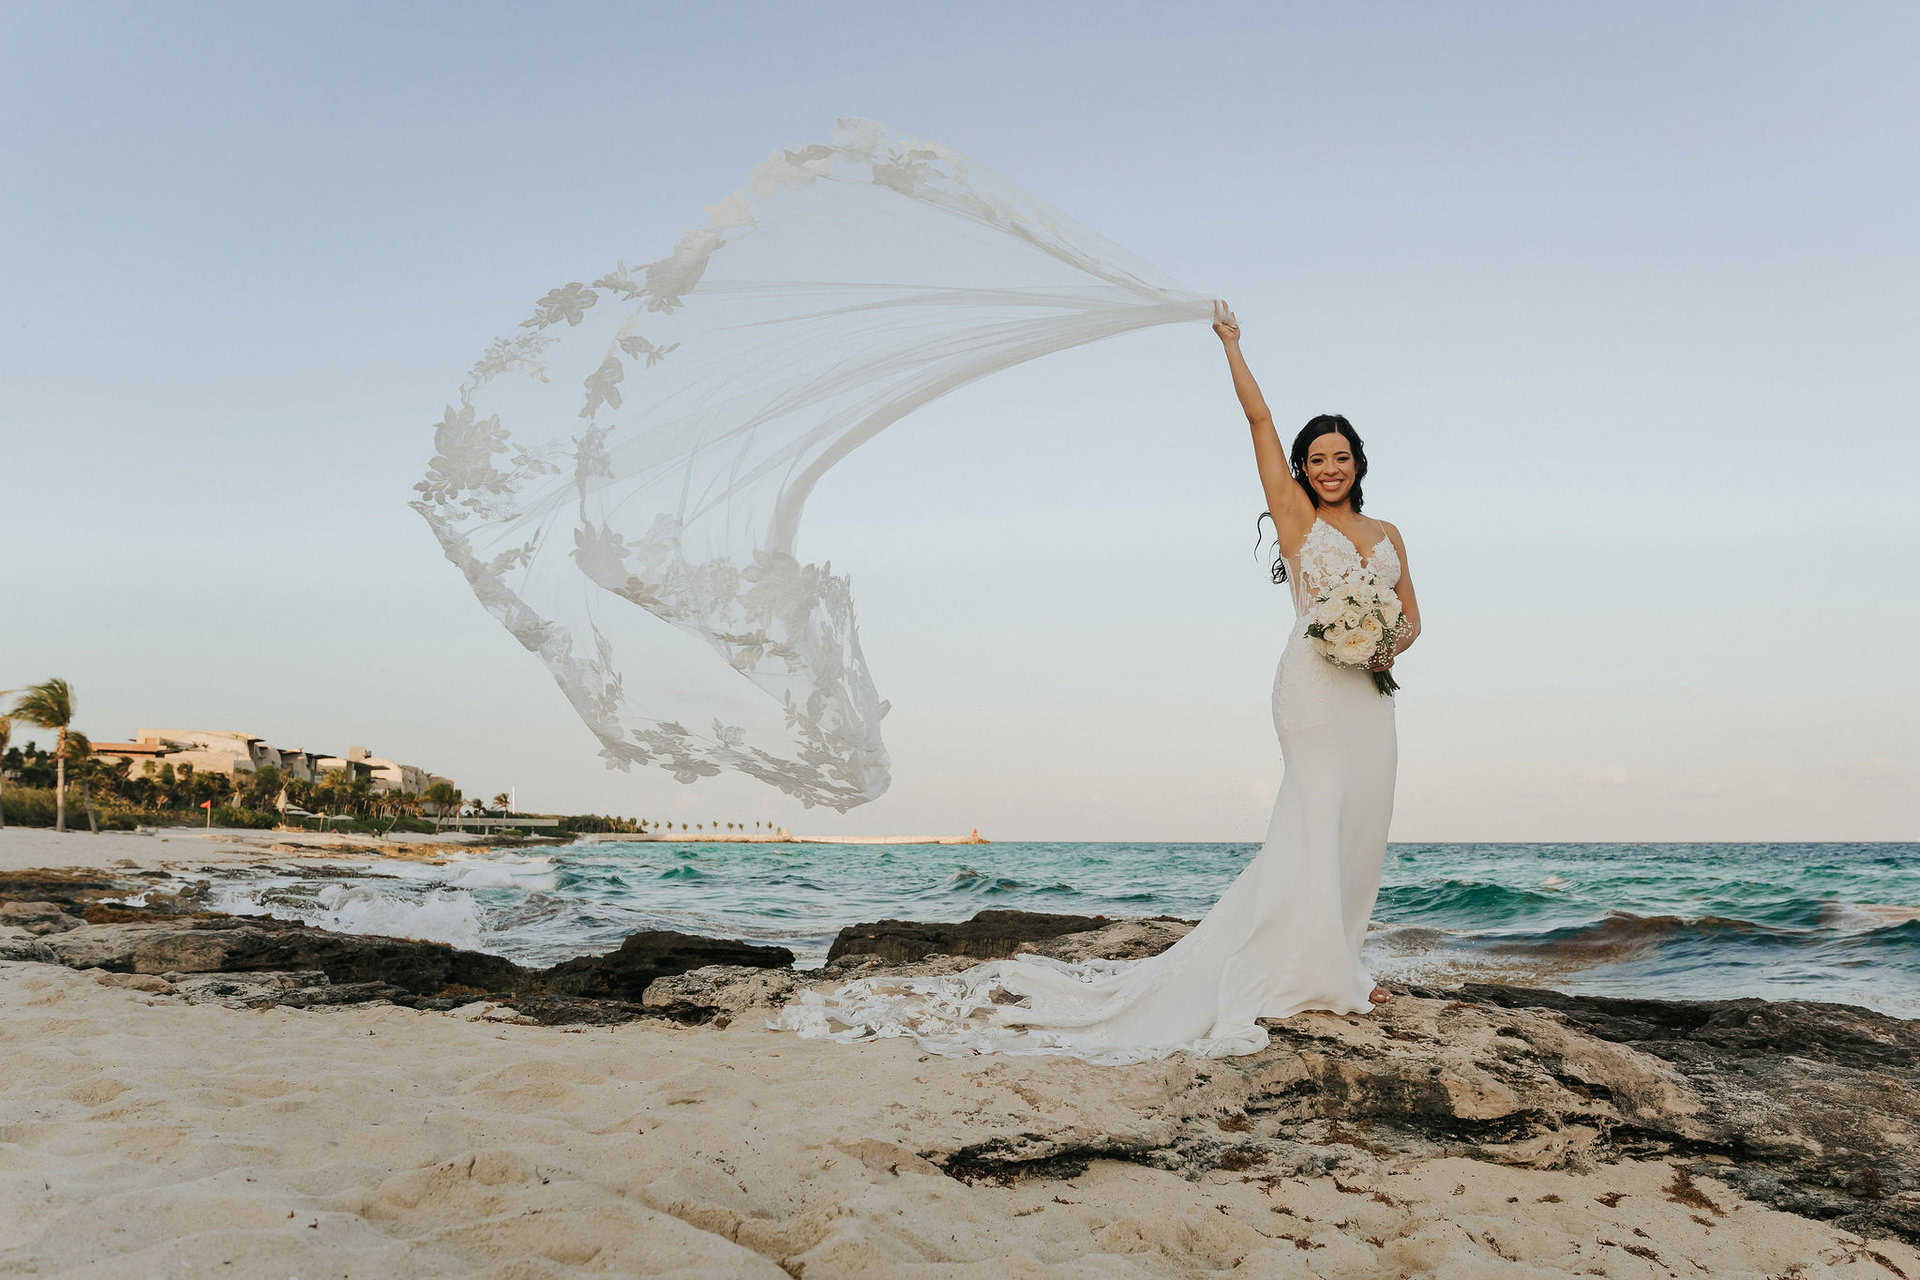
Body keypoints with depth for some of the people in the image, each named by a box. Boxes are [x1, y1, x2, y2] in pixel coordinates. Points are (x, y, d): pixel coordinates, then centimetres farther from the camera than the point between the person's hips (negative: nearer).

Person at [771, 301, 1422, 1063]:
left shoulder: (1387, 535, 19)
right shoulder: (1295, 517, 5)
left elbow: (1410, 614, 21)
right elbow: (1258, 417, 4)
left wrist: (1395, 646, -1)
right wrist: (1230, 343, 8)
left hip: (1369, 690, 6)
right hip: (1315, 680, -6)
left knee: (1362, 823, 4)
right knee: (1318, 816, -14)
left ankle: (1337, 966, 13)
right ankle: (1313, 970, -9)